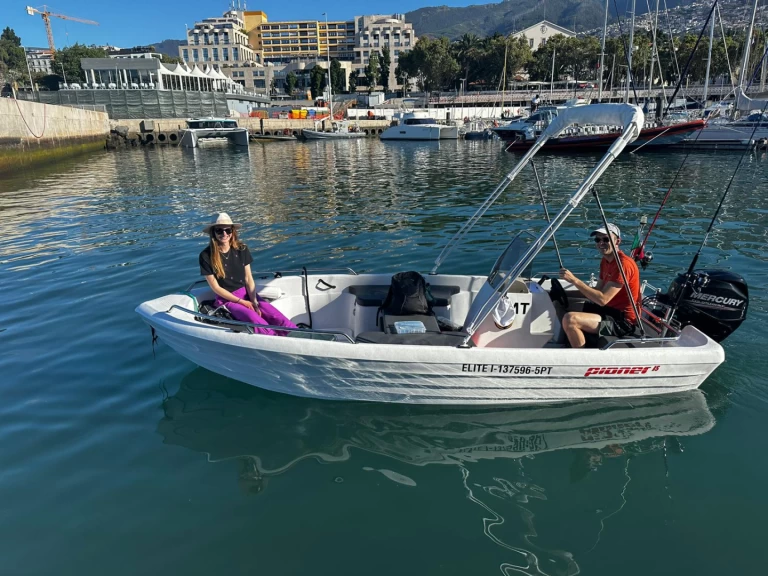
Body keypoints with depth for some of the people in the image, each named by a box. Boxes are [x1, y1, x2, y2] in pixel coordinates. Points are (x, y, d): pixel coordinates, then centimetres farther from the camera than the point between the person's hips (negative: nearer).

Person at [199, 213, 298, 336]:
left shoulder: (242, 250, 0)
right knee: (253, 318, -33)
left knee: (276, 316, -20)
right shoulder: (206, 256, -10)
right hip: (227, 299, -4)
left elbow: (249, 279, 0)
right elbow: (216, 287, -8)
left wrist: (254, 302, -14)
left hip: (246, 294, 4)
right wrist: (241, 302, -12)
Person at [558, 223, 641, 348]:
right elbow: (598, 291, 10)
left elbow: (602, 299, -26)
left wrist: (575, 281, -28)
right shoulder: (605, 261, 10)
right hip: (610, 310, 10)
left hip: (622, 320, -10)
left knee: (570, 319, -27)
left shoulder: (624, 264, -20)